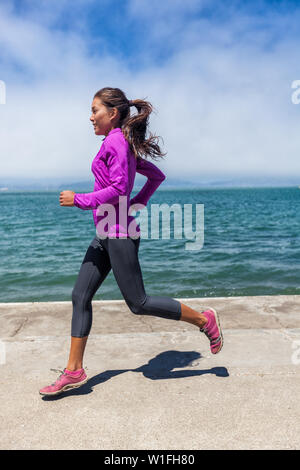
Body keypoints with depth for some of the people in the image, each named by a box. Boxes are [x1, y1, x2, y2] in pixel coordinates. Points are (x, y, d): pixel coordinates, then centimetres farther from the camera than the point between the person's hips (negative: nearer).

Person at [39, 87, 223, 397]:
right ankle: (74, 371, 17)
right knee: (80, 297, 8)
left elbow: (118, 189, -20)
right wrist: (138, 203, 17)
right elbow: (157, 176, 23)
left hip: (119, 233, -10)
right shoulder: (126, 146, 17)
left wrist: (79, 200, -12)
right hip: (105, 235, 10)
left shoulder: (115, 142, -10)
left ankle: (204, 320, 13)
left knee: (138, 303, -2)